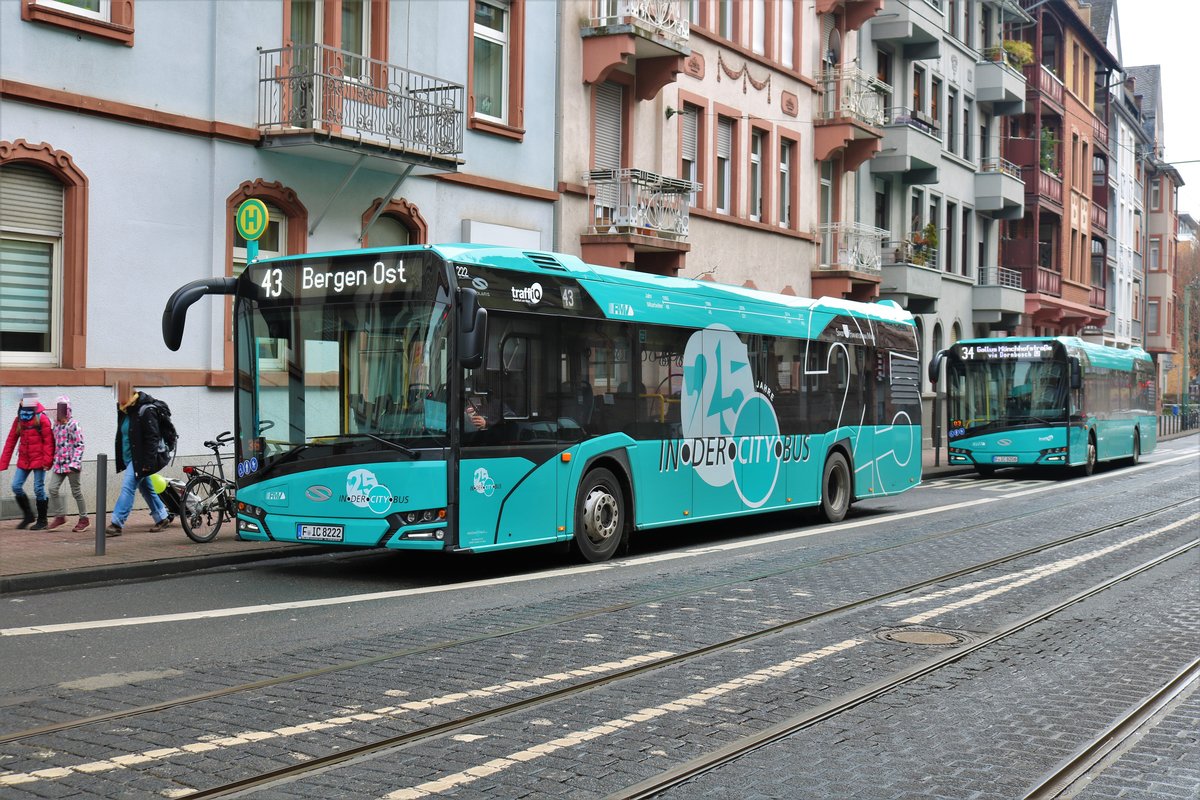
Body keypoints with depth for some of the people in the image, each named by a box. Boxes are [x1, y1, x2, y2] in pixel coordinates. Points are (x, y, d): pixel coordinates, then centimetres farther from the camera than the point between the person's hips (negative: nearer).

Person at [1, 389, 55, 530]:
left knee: (39, 489, 0)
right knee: (16, 486, 1)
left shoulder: (42, 419, -9)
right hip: (23, 460, 6)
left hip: (38, 460, -6)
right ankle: (28, 515, 19)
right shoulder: (19, 420, 9)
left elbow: (48, 441, -11)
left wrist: (47, 461, -17)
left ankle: (42, 521, 12)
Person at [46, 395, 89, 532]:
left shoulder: (73, 425, -11)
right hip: (59, 463, 7)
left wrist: (74, 463, -19)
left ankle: (84, 518, 13)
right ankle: (60, 516, 9)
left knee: (76, 491, 1)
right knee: (53, 489, -2)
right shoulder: (56, 425, 12)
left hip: (71, 464, -7)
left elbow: (79, 445, -13)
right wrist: (52, 461, 18)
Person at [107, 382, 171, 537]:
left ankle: (117, 524, -14)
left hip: (140, 459, -9)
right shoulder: (124, 410, 11)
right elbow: (121, 436, 21)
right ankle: (162, 517, 25)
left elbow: (152, 438, -19)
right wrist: (120, 460, 20)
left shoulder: (146, 410, -16)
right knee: (146, 489, 15)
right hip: (129, 458, 9)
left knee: (128, 488, -13)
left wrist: (148, 462, -22)